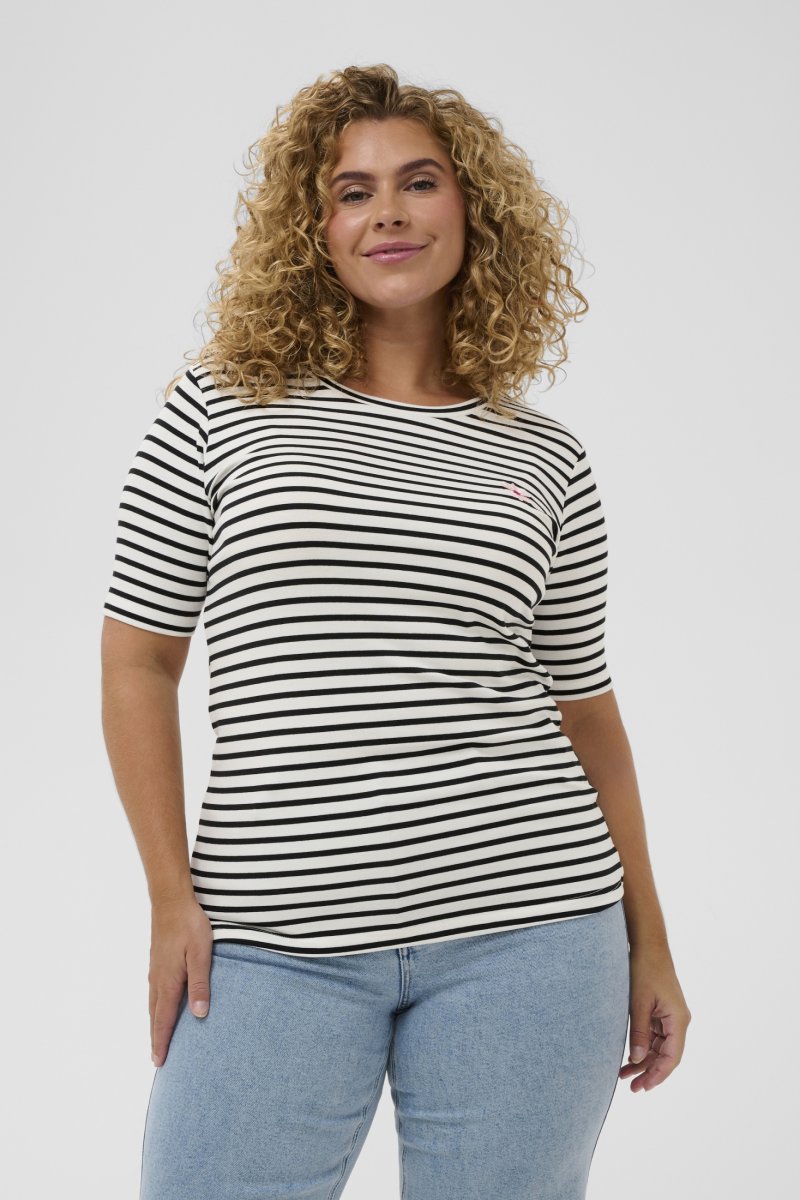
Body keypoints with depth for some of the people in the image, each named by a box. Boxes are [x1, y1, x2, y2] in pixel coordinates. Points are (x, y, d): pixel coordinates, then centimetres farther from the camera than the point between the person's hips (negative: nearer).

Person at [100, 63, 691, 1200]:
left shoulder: (545, 462, 8)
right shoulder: (224, 409, 2)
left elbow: (584, 707, 13)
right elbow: (138, 659, 4)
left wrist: (648, 940, 14)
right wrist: (174, 900, -2)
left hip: (522, 934, 2)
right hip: (274, 945, -1)